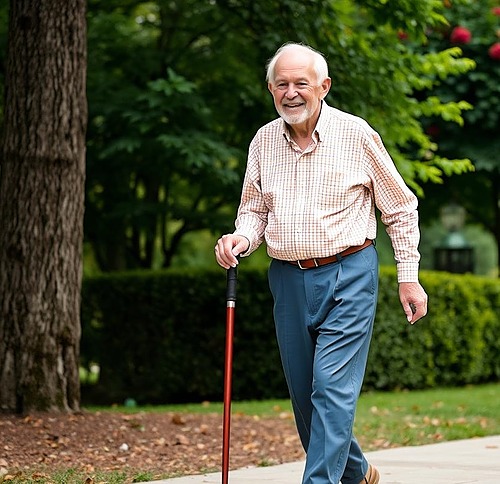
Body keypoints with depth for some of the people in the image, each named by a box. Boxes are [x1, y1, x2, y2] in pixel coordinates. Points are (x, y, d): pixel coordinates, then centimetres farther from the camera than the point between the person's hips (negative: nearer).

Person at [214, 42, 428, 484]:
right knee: (304, 394, 11)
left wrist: (409, 277, -1)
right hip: (289, 280, 5)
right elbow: (254, 209, 17)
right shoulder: (263, 142, 5)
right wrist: (242, 239, -7)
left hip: (348, 275, -5)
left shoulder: (355, 134, -6)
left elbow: (401, 208, 1)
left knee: (333, 388, -14)